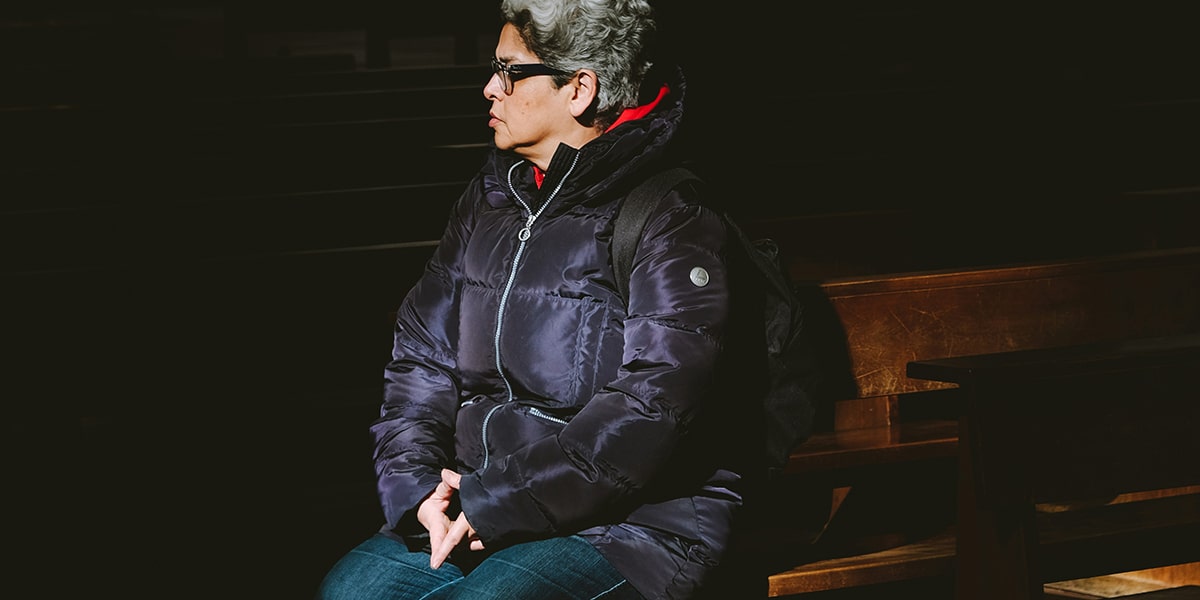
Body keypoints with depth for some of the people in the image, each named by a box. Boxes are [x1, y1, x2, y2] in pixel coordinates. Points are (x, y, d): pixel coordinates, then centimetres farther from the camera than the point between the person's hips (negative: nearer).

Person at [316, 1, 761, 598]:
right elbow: (420, 358, 13)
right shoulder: (490, 199, 12)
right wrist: (416, 486, -6)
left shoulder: (670, 220, -11)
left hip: (637, 521, -7)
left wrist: (496, 503, -21)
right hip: (478, 499, 7)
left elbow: (652, 409, -20)